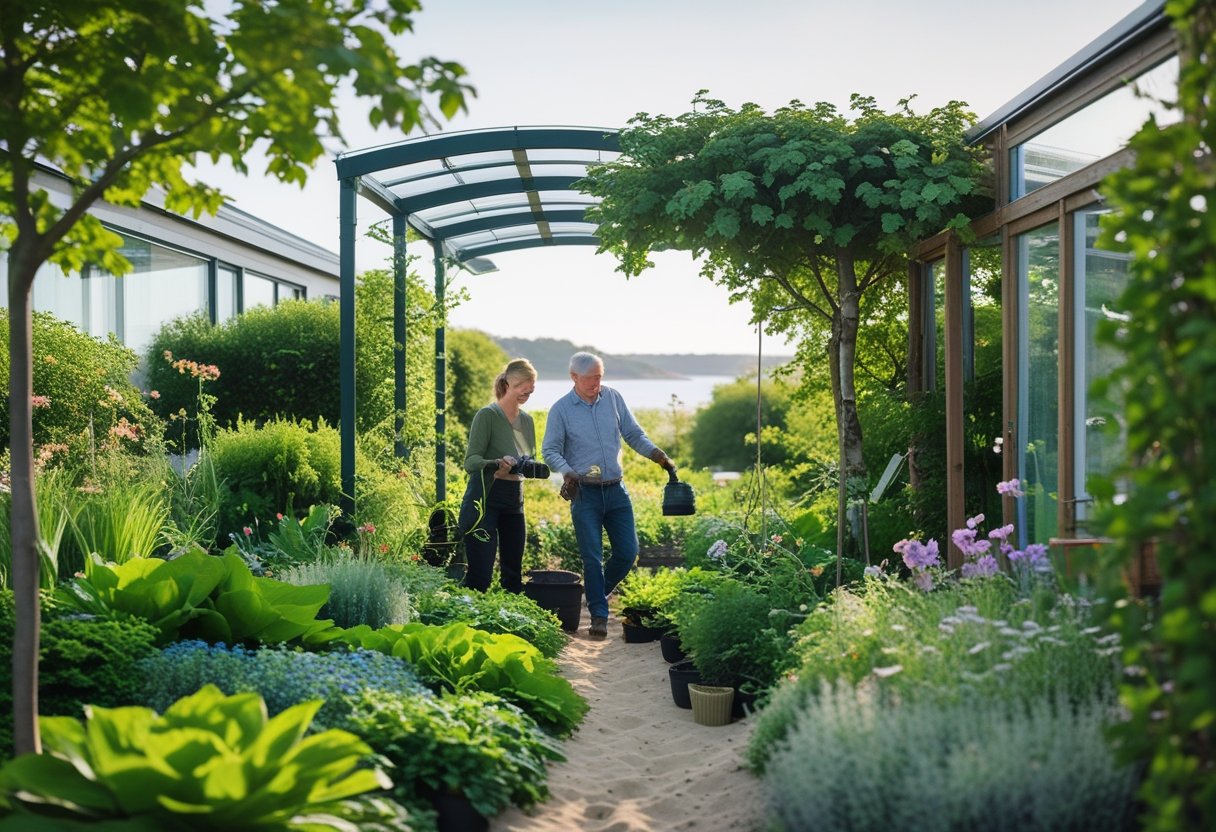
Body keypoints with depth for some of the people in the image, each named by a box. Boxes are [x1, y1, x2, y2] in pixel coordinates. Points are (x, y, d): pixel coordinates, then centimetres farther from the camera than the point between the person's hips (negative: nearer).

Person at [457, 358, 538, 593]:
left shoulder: (527, 420, 14)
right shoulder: (487, 415, -8)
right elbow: (470, 461, -15)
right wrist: (497, 464, -35)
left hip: (514, 501, 7)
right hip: (485, 500, -7)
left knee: (513, 574, 10)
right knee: (480, 574, -11)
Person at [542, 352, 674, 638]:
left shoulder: (613, 398, 5)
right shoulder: (561, 409, -4)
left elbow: (634, 434, 9)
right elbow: (551, 451, -3)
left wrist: (657, 454, -8)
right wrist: (567, 473, -22)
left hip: (615, 490, 4)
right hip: (584, 493, -4)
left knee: (628, 551, 4)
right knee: (593, 557, -4)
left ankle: (596, 594, 27)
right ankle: (599, 616, 5)